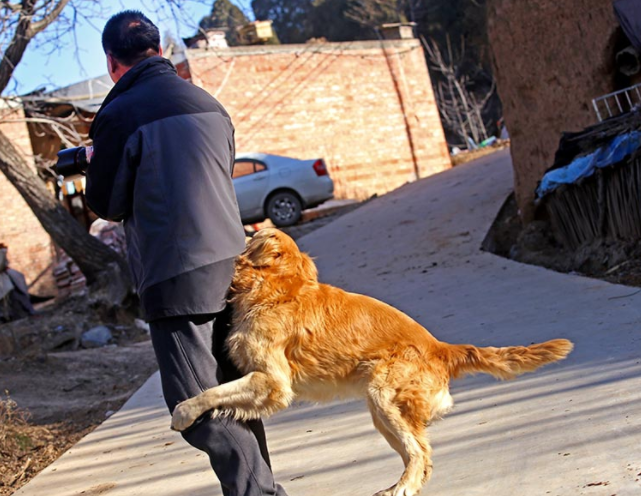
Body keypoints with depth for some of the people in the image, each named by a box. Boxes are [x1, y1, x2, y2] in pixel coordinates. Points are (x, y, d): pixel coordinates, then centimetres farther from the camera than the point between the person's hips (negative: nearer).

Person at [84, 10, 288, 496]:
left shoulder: (119, 115, -10)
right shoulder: (210, 104, 11)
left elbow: (107, 204, -1)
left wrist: (95, 164, 18)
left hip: (178, 281, -7)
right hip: (232, 262, 7)